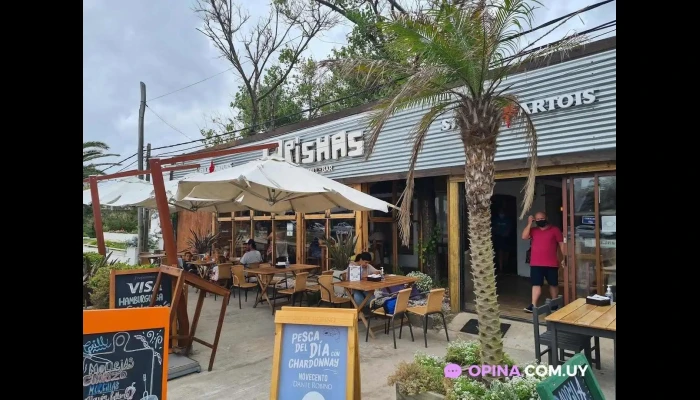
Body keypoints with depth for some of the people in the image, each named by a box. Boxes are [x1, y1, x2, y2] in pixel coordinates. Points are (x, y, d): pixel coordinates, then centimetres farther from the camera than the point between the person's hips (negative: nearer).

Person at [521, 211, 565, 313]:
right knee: (536, 284, -1)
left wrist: (564, 258, -7)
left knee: (553, 284, 12)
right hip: (536, 264, 1)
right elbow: (524, 237, -9)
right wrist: (529, 223, -8)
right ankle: (533, 305, -2)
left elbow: (562, 244, 0)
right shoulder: (533, 230, 8)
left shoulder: (555, 230, 0)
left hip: (551, 264, -1)